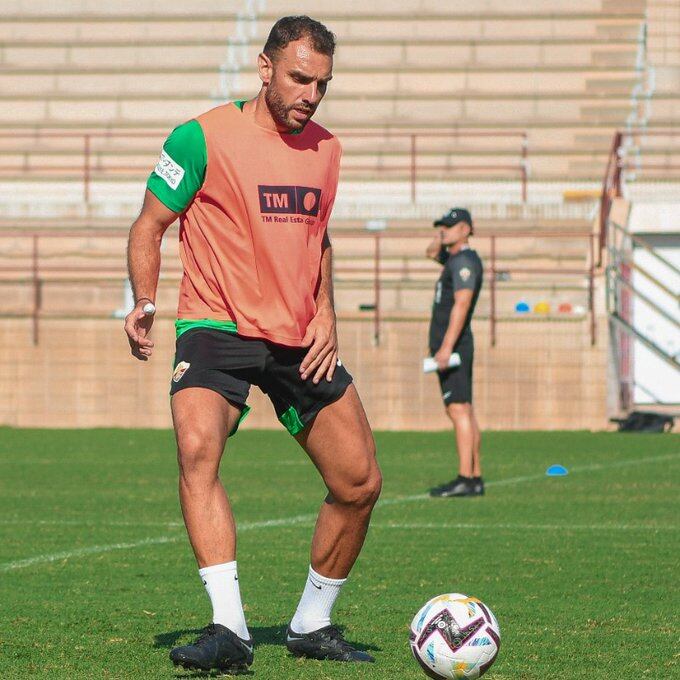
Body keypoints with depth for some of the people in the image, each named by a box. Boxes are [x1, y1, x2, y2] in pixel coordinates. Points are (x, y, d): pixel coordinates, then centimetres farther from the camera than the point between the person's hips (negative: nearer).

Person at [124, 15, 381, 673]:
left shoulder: (325, 148, 9)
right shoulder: (203, 138, -8)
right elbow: (149, 225, -1)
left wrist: (325, 313, 7)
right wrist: (143, 303, -16)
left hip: (300, 338, 6)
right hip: (218, 324, -6)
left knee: (360, 483, 4)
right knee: (197, 447, -32)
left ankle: (311, 625, 24)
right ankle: (230, 630, -36)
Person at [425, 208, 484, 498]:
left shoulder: (465, 261, -13)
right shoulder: (454, 257, 18)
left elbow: (461, 305, -23)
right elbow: (432, 252, 40)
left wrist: (446, 347, -30)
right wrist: (440, 240, 17)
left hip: (454, 345, -11)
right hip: (452, 346, 11)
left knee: (459, 409, -16)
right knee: (464, 412, 9)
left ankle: (465, 479, -23)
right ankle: (475, 478, 10)